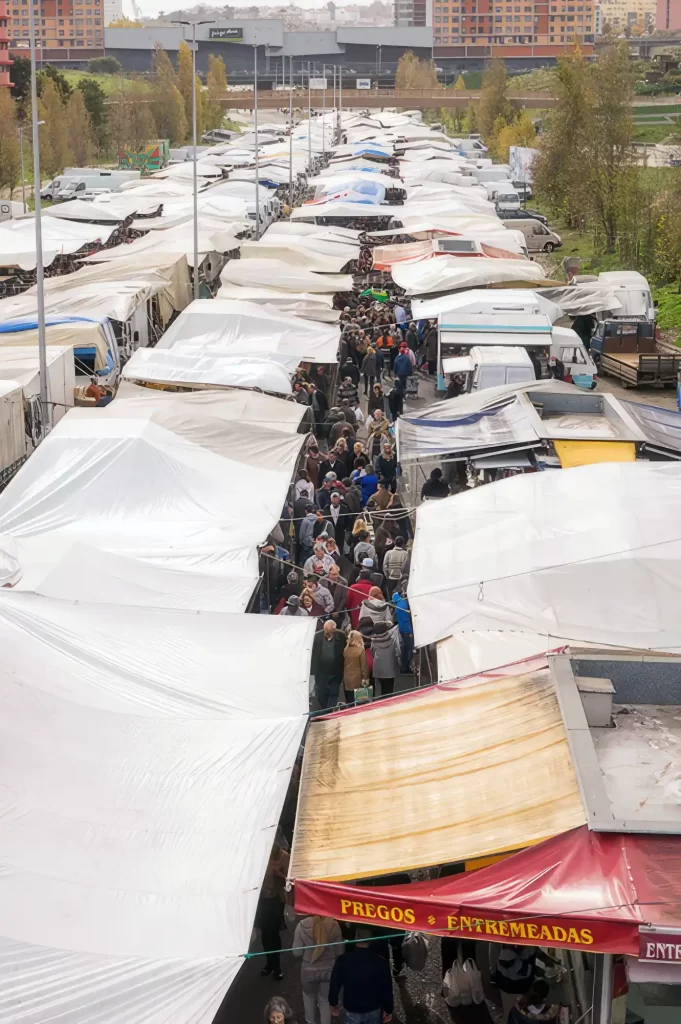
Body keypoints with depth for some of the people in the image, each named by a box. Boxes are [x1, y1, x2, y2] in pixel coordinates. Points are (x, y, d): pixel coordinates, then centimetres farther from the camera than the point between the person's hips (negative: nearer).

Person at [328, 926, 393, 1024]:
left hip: (351, 1010, 0)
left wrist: (333, 1004, 13)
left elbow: (334, 985, -5)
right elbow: (387, 989, -8)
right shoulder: (380, 962, -16)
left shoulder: (343, 960, -16)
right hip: (374, 1010, 0)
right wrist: (389, 1010, 6)